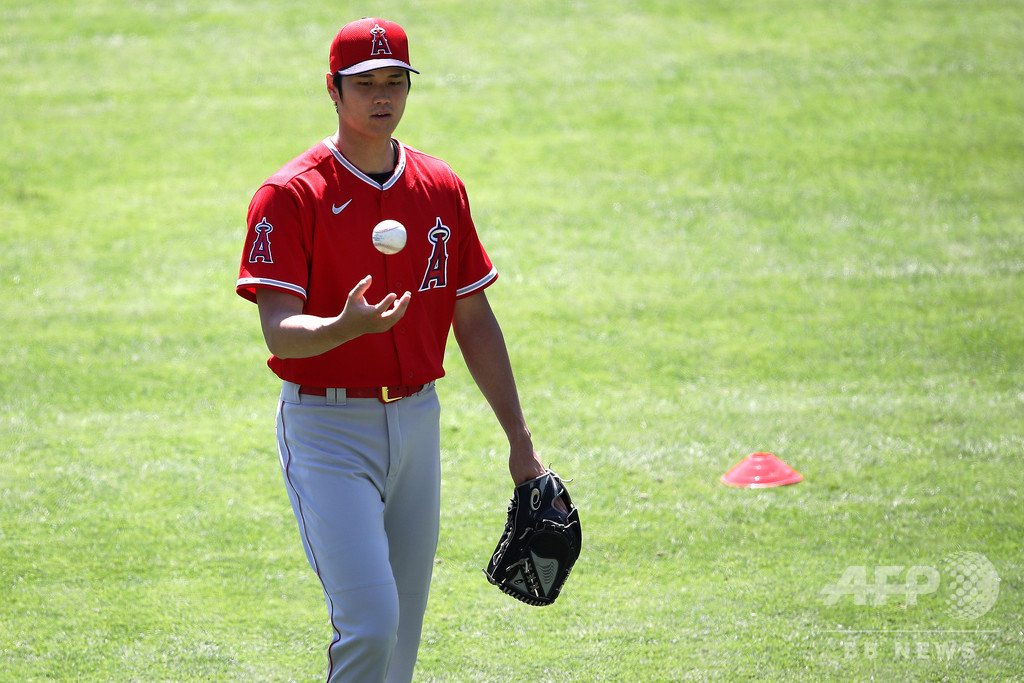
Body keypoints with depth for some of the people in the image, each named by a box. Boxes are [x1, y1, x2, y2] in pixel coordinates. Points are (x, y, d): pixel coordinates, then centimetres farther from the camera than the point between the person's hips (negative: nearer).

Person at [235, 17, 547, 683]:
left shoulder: (441, 188, 8)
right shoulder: (291, 195, -10)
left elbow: (475, 321, 14)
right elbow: (279, 330, -18)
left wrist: (520, 442, 12)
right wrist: (346, 327, -40)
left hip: (416, 421, 6)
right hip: (327, 429, -6)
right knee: (369, 624, -17)